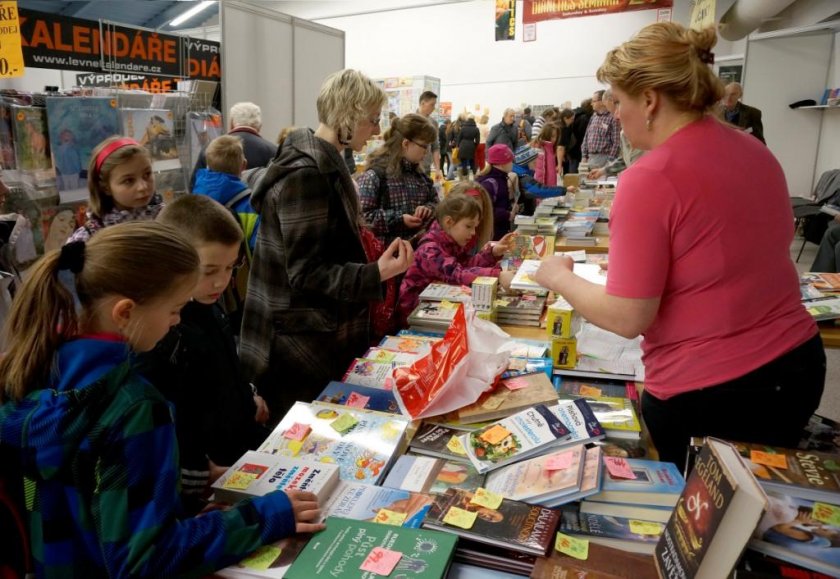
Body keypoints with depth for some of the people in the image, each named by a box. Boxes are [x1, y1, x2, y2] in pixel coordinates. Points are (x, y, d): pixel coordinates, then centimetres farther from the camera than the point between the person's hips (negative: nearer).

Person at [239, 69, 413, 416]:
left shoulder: (324, 164, 10)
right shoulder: (305, 174, -22)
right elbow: (306, 273, -24)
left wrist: (377, 261, 21)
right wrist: (376, 274, -32)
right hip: (303, 348, -10)